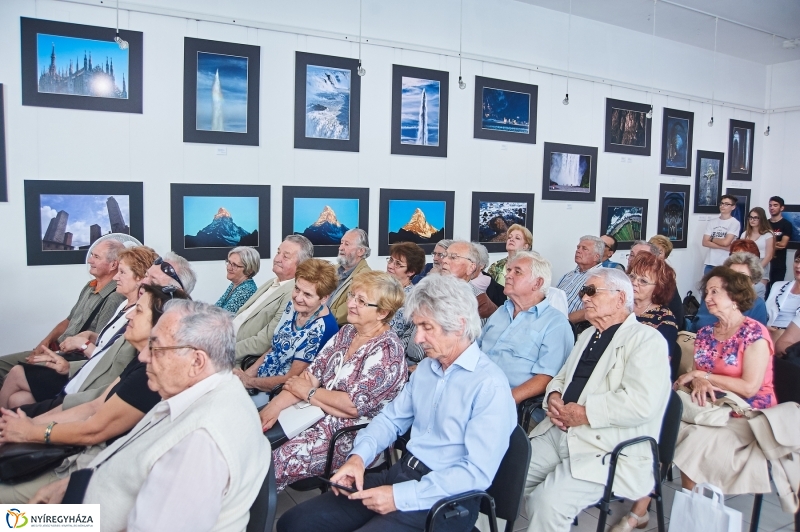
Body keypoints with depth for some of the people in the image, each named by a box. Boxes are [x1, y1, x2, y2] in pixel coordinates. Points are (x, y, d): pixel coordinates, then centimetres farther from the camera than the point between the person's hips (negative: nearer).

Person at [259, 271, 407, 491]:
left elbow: (354, 404, -21)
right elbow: (313, 372, 3)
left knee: (272, 463, -20)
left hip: (352, 434, -7)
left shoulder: (386, 350, -16)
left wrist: (309, 393, -9)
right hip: (316, 414, 8)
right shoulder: (347, 332, 7)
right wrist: (277, 404, -11)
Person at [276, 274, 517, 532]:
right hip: (400, 473, 8)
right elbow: (392, 419, 17)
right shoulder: (425, 367, 10)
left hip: (444, 499, -7)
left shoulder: (490, 385, -16)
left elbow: (478, 472, -20)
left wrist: (401, 496, -23)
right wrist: (359, 455, -2)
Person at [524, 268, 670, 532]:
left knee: (548, 500, -25)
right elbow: (561, 378, 24)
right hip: (559, 433, 8)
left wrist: (584, 413, -16)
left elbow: (641, 403, -23)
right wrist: (554, 397, 1)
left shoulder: (646, 340, -9)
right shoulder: (588, 335, 20)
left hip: (610, 451, -8)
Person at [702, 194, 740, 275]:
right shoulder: (712, 222, 8)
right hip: (710, 263, 4)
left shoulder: (735, 223, -5)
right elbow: (705, 242, 0)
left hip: (725, 265, -4)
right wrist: (724, 247, -10)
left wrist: (712, 238, 2)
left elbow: (725, 242, -15)